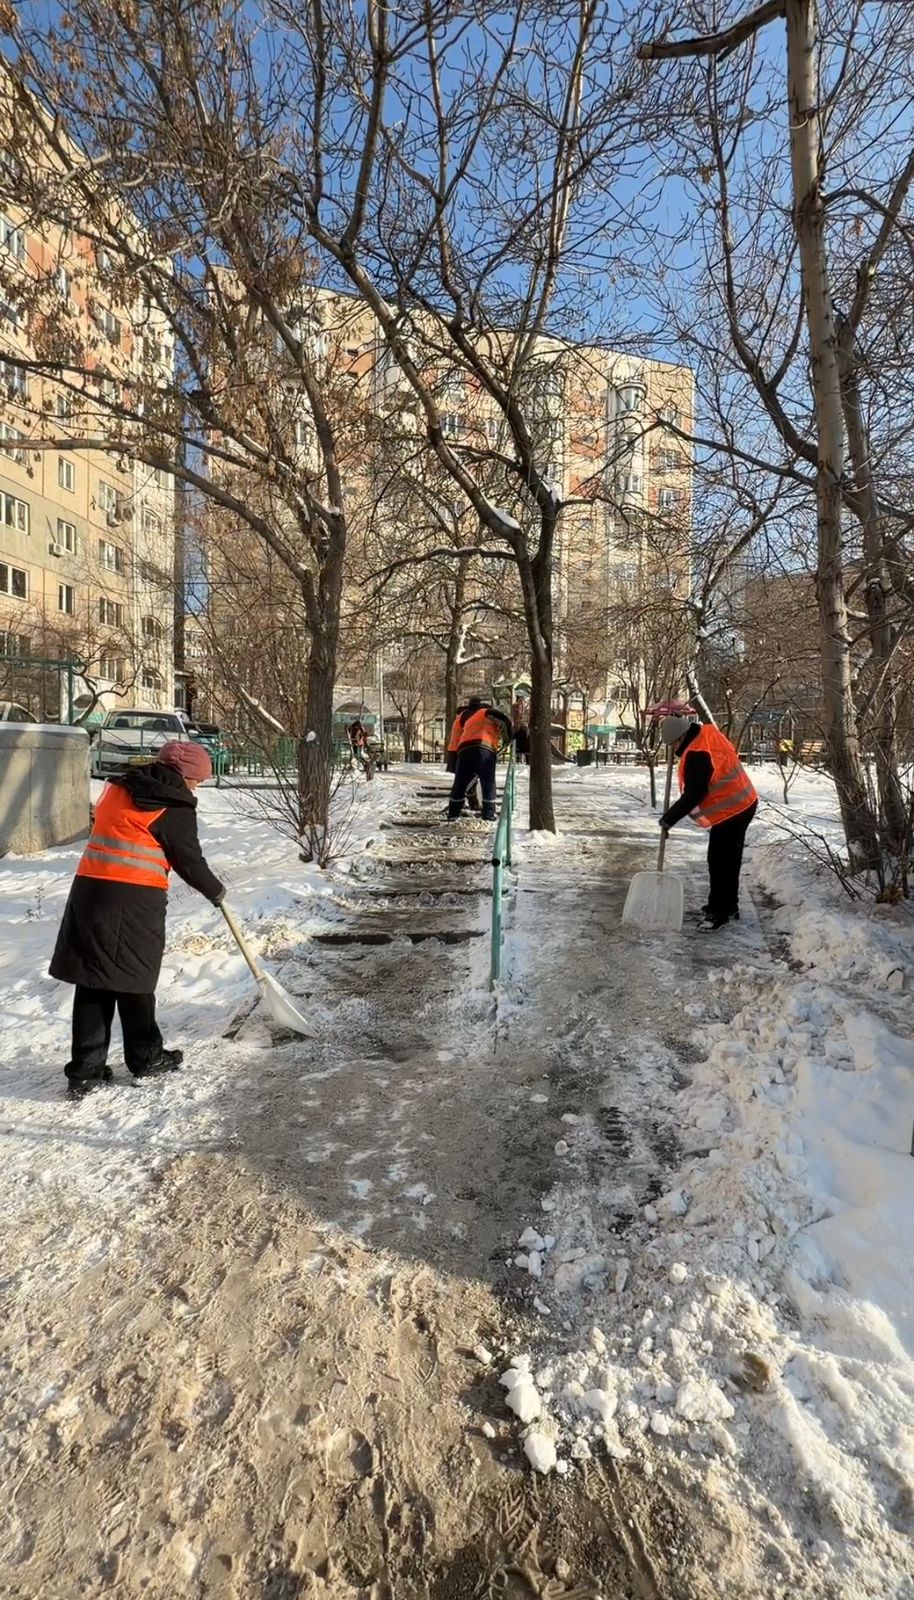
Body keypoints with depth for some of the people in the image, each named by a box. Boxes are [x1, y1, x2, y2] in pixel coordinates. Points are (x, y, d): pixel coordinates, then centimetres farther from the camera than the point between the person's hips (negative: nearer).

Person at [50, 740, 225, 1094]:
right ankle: (145, 1058, 24)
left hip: (89, 889, 6)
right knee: (133, 979, 7)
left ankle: (85, 1069, 15)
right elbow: (189, 862, -3)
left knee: (93, 982, 10)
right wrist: (216, 892, 13)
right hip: (135, 900, -6)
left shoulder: (117, 787, 14)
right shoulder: (176, 807, -7)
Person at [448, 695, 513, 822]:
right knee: (488, 784, 5)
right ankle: (488, 815, 2)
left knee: (460, 784, 11)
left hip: (464, 750, 4)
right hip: (485, 749, -4)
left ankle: (453, 814, 11)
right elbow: (504, 720, 5)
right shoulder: (485, 713, 18)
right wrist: (508, 738, 17)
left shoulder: (467, 719, 35)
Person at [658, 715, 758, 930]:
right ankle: (728, 906, 30)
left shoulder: (696, 756, -27)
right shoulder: (707, 731, 2)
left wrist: (669, 817, -14)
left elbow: (692, 795, -23)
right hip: (743, 803, 11)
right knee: (729, 859, 19)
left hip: (730, 811, -11)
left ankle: (719, 911, 4)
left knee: (720, 862, -4)